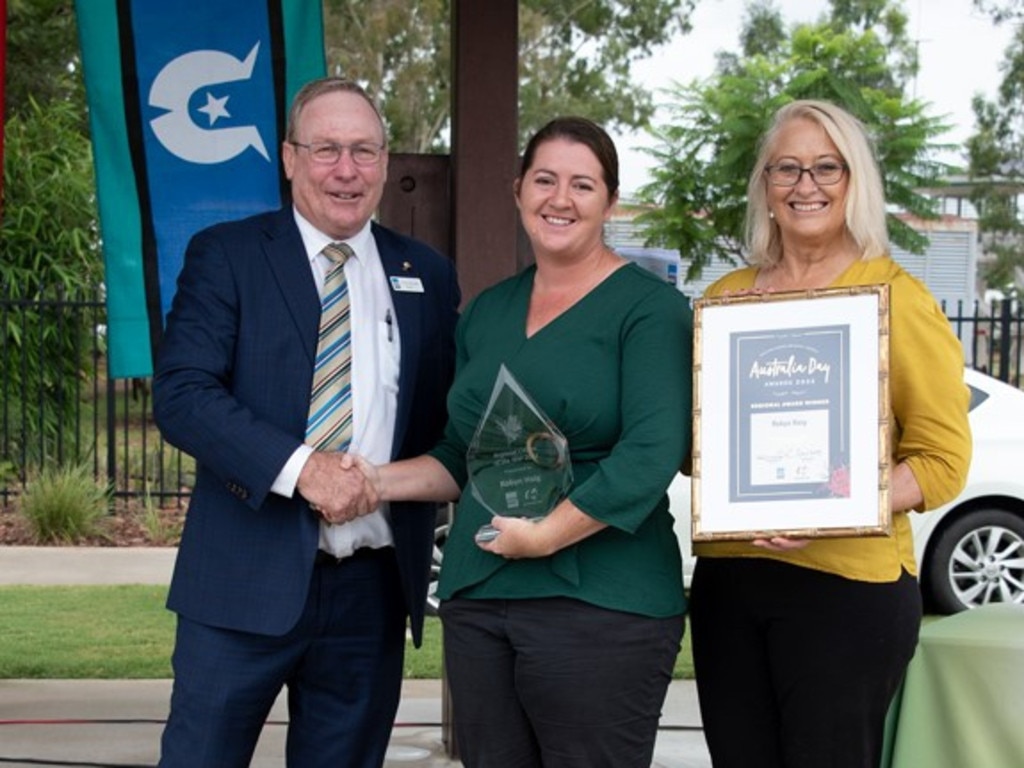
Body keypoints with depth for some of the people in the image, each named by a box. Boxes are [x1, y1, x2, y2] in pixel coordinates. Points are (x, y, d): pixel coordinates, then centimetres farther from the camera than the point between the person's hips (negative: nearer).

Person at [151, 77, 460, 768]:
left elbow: (447, 418, 15)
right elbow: (181, 394, -10)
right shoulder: (226, 256, 1)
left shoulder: (427, 275, 12)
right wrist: (299, 465, -21)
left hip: (375, 588, 3)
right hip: (247, 581, -3)